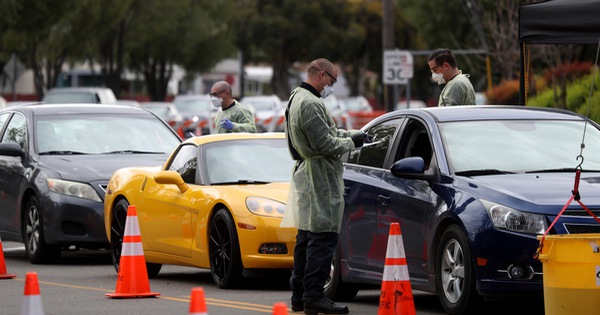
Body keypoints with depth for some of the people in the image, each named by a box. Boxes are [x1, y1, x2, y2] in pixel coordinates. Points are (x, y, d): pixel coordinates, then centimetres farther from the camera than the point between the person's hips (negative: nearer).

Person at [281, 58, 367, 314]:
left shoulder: (297, 98, 17)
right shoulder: (310, 104, -18)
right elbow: (325, 144, -20)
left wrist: (353, 134, 13)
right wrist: (351, 142, -5)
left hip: (305, 174, 11)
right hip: (319, 179, -11)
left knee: (306, 237, 14)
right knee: (323, 238, -11)